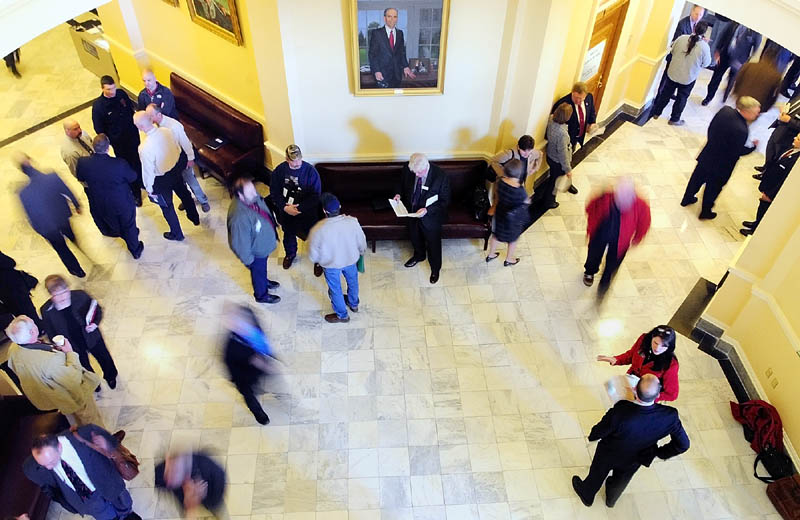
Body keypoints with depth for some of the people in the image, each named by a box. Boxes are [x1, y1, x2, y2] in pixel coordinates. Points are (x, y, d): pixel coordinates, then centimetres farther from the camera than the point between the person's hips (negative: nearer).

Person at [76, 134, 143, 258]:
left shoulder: (83, 163, -24)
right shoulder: (120, 164, -34)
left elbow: (80, 178, -3)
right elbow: (132, 177, -14)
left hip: (99, 206, 3)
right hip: (123, 204, -3)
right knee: (129, 226, 23)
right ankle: (135, 250, 44)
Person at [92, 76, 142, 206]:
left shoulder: (121, 94, -9)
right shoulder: (98, 106, -21)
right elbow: (99, 129, -12)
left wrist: (135, 127, 11)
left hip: (133, 135, 4)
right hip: (118, 141, -4)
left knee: (138, 161, 22)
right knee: (128, 166, 7)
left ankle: (141, 182, 47)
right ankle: (135, 193, 24)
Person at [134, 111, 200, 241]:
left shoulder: (145, 148, -35)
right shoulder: (167, 131, -19)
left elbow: (148, 171, -22)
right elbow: (179, 149, -2)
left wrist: (149, 188, -5)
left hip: (161, 181, -5)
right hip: (176, 170, 6)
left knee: (167, 206, 19)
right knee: (184, 193, 31)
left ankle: (177, 234, 39)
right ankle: (194, 218, 56)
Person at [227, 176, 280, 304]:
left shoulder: (253, 197, -20)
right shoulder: (239, 217, -44)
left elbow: (265, 212, 3)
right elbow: (240, 242, -31)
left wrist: (273, 224, 17)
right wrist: (248, 259, -17)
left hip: (263, 244, 7)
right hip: (256, 251, -7)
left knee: (262, 269, 35)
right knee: (258, 272, 23)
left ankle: (264, 282, 65)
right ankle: (262, 295, 51)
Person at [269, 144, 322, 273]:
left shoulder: (310, 171, -23)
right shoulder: (279, 170, -15)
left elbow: (316, 195, -21)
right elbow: (274, 192, -7)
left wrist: (299, 208, -27)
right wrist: (284, 207, -21)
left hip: (307, 212, -2)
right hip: (286, 211, 3)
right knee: (288, 234, 26)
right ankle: (290, 254, 55)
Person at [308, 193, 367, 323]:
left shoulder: (318, 229, -32)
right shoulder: (352, 222, -26)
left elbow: (313, 254, -18)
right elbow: (362, 243, -9)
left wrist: (316, 260, 5)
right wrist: (361, 252, 13)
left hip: (330, 264, -2)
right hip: (350, 259, 3)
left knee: (335, 289, 23)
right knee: (352, 281, 31)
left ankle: (342, 315, 43)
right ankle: (353, 304, 57)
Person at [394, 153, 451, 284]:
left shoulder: (441, 176, -31)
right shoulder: (407, 169, -20)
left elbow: (445, 201, -20)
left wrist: (427, 210, -30)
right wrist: (399, 194, -16)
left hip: (431, 216, -4)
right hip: (411, 212, 4)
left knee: (433, 243, 18)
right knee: (415, 237, 29)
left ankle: (435, 268, 46)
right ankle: (419, 256, 62)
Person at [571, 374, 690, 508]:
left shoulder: (620, 411, -44)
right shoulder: (669, 416, -37)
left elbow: (598, 432, -25)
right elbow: (683, 444, -20)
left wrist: (592, 436, -1)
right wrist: (661, 453, -1)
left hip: (608, 454, -3)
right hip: (633, 462, 3)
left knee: (597, 475, 30)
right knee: (620, 481, 36)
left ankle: (586, 496, 59)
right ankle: (611, 499, 65)